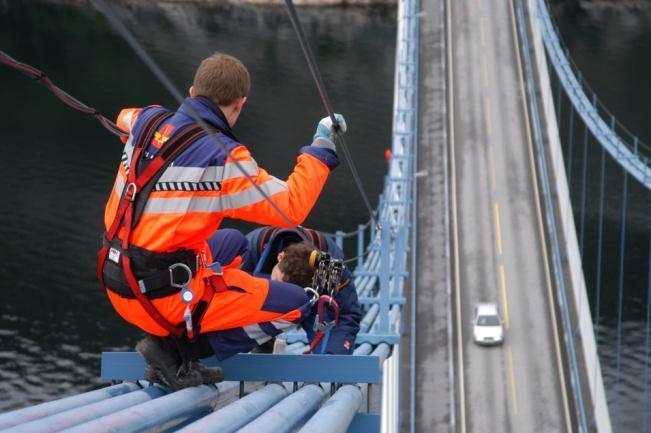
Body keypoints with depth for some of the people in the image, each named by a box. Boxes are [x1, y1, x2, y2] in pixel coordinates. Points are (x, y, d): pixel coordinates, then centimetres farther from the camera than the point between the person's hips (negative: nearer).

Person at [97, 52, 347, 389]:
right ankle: (176, 349, -2)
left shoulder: (148, 121, 4)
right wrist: (320, 149, -4)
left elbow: (125, 118, 30)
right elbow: (290, 207, -15)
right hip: (163, 298, -8)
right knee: (296, 304, 1)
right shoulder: (223, 157, -19)